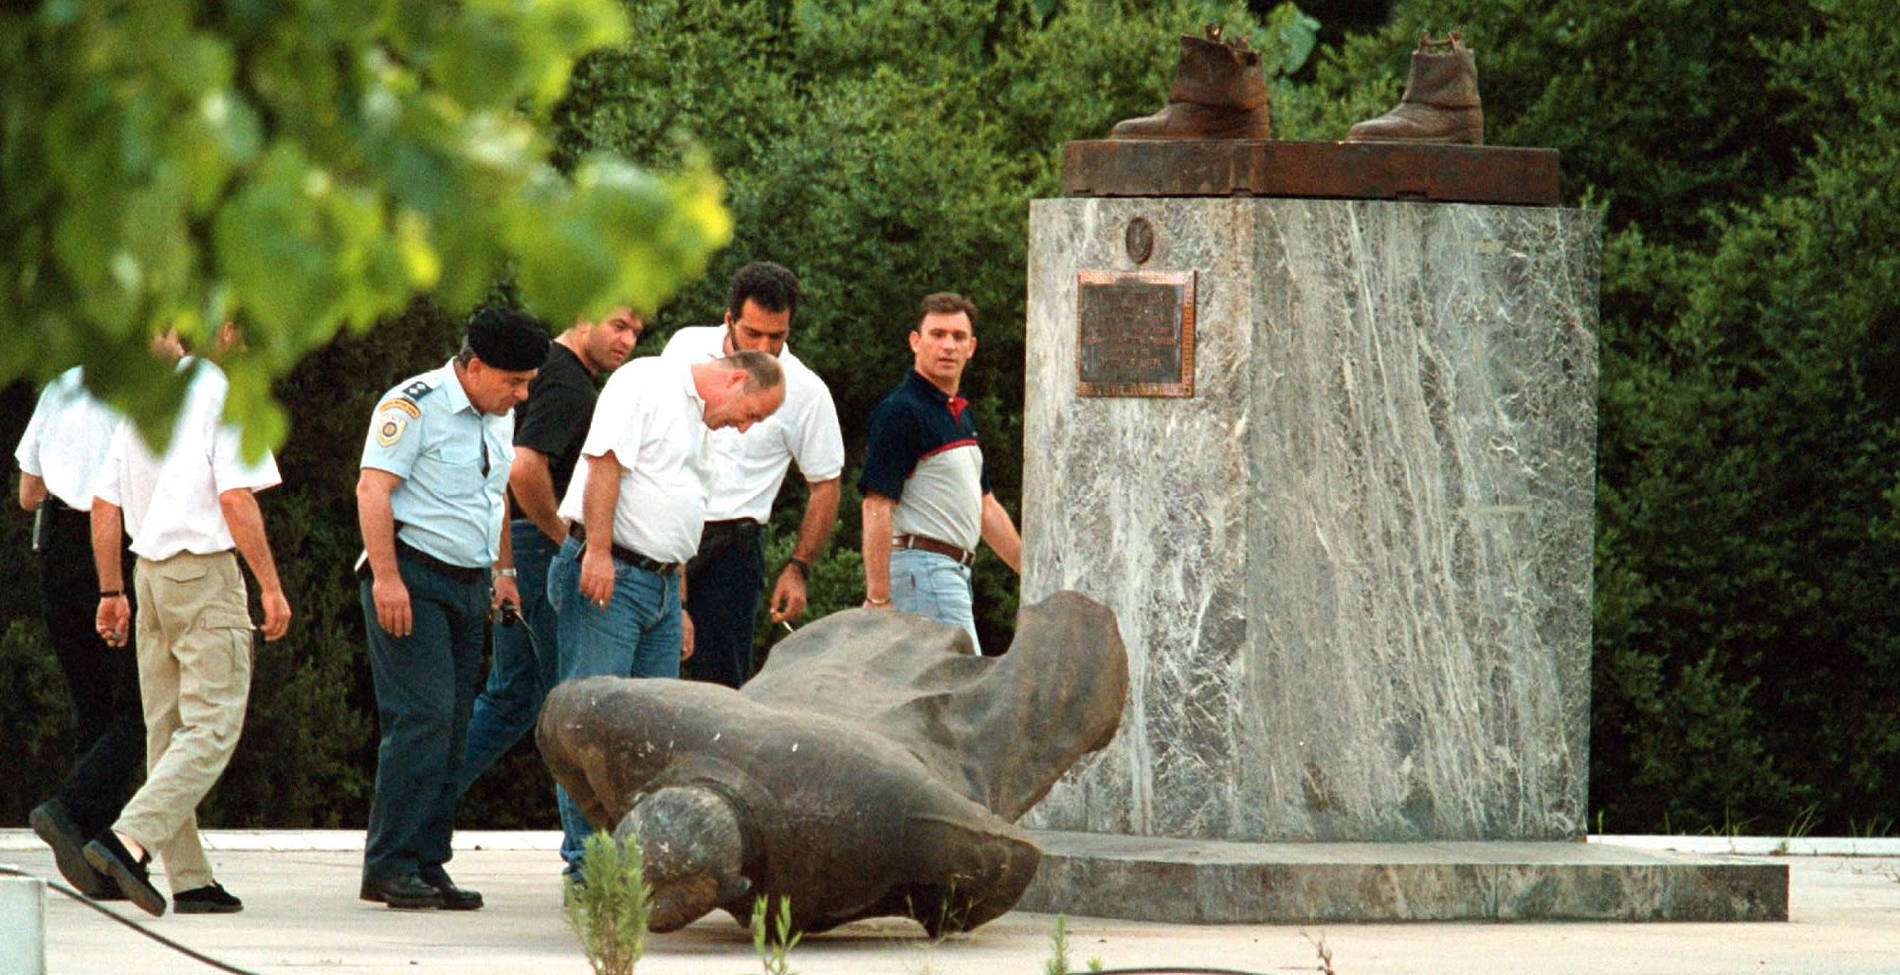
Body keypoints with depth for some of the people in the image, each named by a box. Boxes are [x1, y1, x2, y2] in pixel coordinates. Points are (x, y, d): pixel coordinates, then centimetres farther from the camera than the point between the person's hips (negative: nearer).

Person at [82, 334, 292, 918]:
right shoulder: (222, 393, -8)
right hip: (206, 570, -8)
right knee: (212, 727, -10)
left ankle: (190, 879, 10)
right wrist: (270, 584, -10)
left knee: (167, 729, 10)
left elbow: (105, 502, 14)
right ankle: (129, 840, -26)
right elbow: (236, 498, -15)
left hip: (150, 572, 8)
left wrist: (111, 592, 20)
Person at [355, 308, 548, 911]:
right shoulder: (415, 406, -10)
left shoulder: (498, 418, 17)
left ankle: (427, 864, 6)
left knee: (451, 728, 4)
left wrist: (504, 571, 23)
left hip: (468, 585, 8)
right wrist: (387, 577, -22)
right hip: (411, 576, -8)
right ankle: (388, 866, -13)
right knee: (422, 720, -15)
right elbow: (373, 489, -15)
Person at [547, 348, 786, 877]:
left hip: (660, 583, 10)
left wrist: (679, 604, 24)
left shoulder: (696, 422, 23)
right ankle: (588, 858, -11)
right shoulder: (645, 383, -6)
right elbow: (605, 461, -17)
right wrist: (598, 551, -24)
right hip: (607, 575, -10)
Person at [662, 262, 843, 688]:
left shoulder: (806, 392, -5)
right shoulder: (687, 346, 3)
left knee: (721, 684, -7)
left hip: (727, 548, -3)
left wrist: (797, 569, -3)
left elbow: (825, 485, 3)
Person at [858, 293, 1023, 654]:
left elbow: (986, 506, 25)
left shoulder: (961, 414, 19)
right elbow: (877, 506, -16)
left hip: (955, 570, 9)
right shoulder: (900, 411, -10)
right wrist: (877, 597, -22)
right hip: (922, 566, -9)